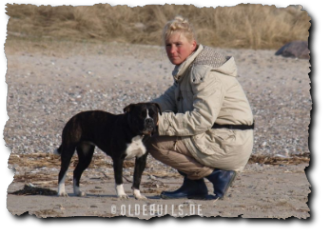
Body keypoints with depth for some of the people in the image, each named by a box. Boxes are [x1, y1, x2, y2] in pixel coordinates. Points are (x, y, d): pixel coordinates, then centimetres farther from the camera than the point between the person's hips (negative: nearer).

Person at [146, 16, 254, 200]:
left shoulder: (206, 74, -21)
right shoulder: (186, 69, 11)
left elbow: (201, 120, -27)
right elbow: (171, 98, 13)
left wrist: (161, 123, -25)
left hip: (229, 146, -10)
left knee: (157, 144, -15)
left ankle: (216, 174, -9)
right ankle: (194, 186, 11)